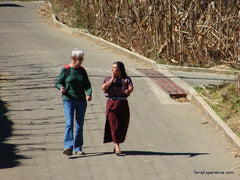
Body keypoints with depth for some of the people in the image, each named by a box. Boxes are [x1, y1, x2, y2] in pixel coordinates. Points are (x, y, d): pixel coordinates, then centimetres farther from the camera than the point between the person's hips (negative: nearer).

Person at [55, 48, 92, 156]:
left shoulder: (82, 70, 9)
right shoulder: (65, 69, -2)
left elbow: (87, 85, 8)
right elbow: (58, 82, 1)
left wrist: (89, 94, -11)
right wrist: (61, 88, -22)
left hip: (81, 101, 4)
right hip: (68, 100, -4)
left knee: (79, 126, 7)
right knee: (69, 123, -17)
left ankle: (78, 148, 16)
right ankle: (68, 147, -26)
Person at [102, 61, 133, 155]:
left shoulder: (126, 79, 11)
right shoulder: (108, 79, 14)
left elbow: (131, 87, -8)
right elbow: (104, 87, -5)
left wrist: (129, 91, -32)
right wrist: (112, 79, -4)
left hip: (123, 104, 1)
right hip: (112, 103, -1)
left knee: (123, 125, 3)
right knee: (114, 125, -11)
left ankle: (116, 145, 20)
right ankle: (117, 147, -16)